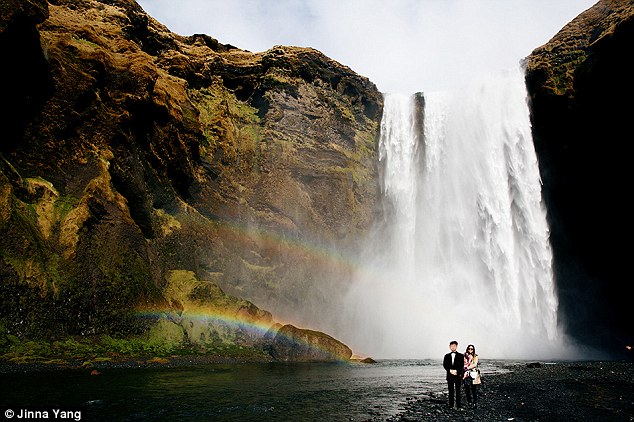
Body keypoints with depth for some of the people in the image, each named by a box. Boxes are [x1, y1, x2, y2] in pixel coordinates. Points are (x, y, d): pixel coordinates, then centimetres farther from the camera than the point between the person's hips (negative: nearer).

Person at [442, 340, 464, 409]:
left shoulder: (460, 356, 6)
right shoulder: (447, 356, 12)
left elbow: (461, 366, -3)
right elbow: (444, 365, 3)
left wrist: (456, 371, -15)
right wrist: (450, 370, -12)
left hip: (458, 375, -2)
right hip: (450, 375, 2)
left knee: (458, 391, 0)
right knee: (451, 391, 4)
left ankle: (458, 405, 5)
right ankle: (451, 405, 8)